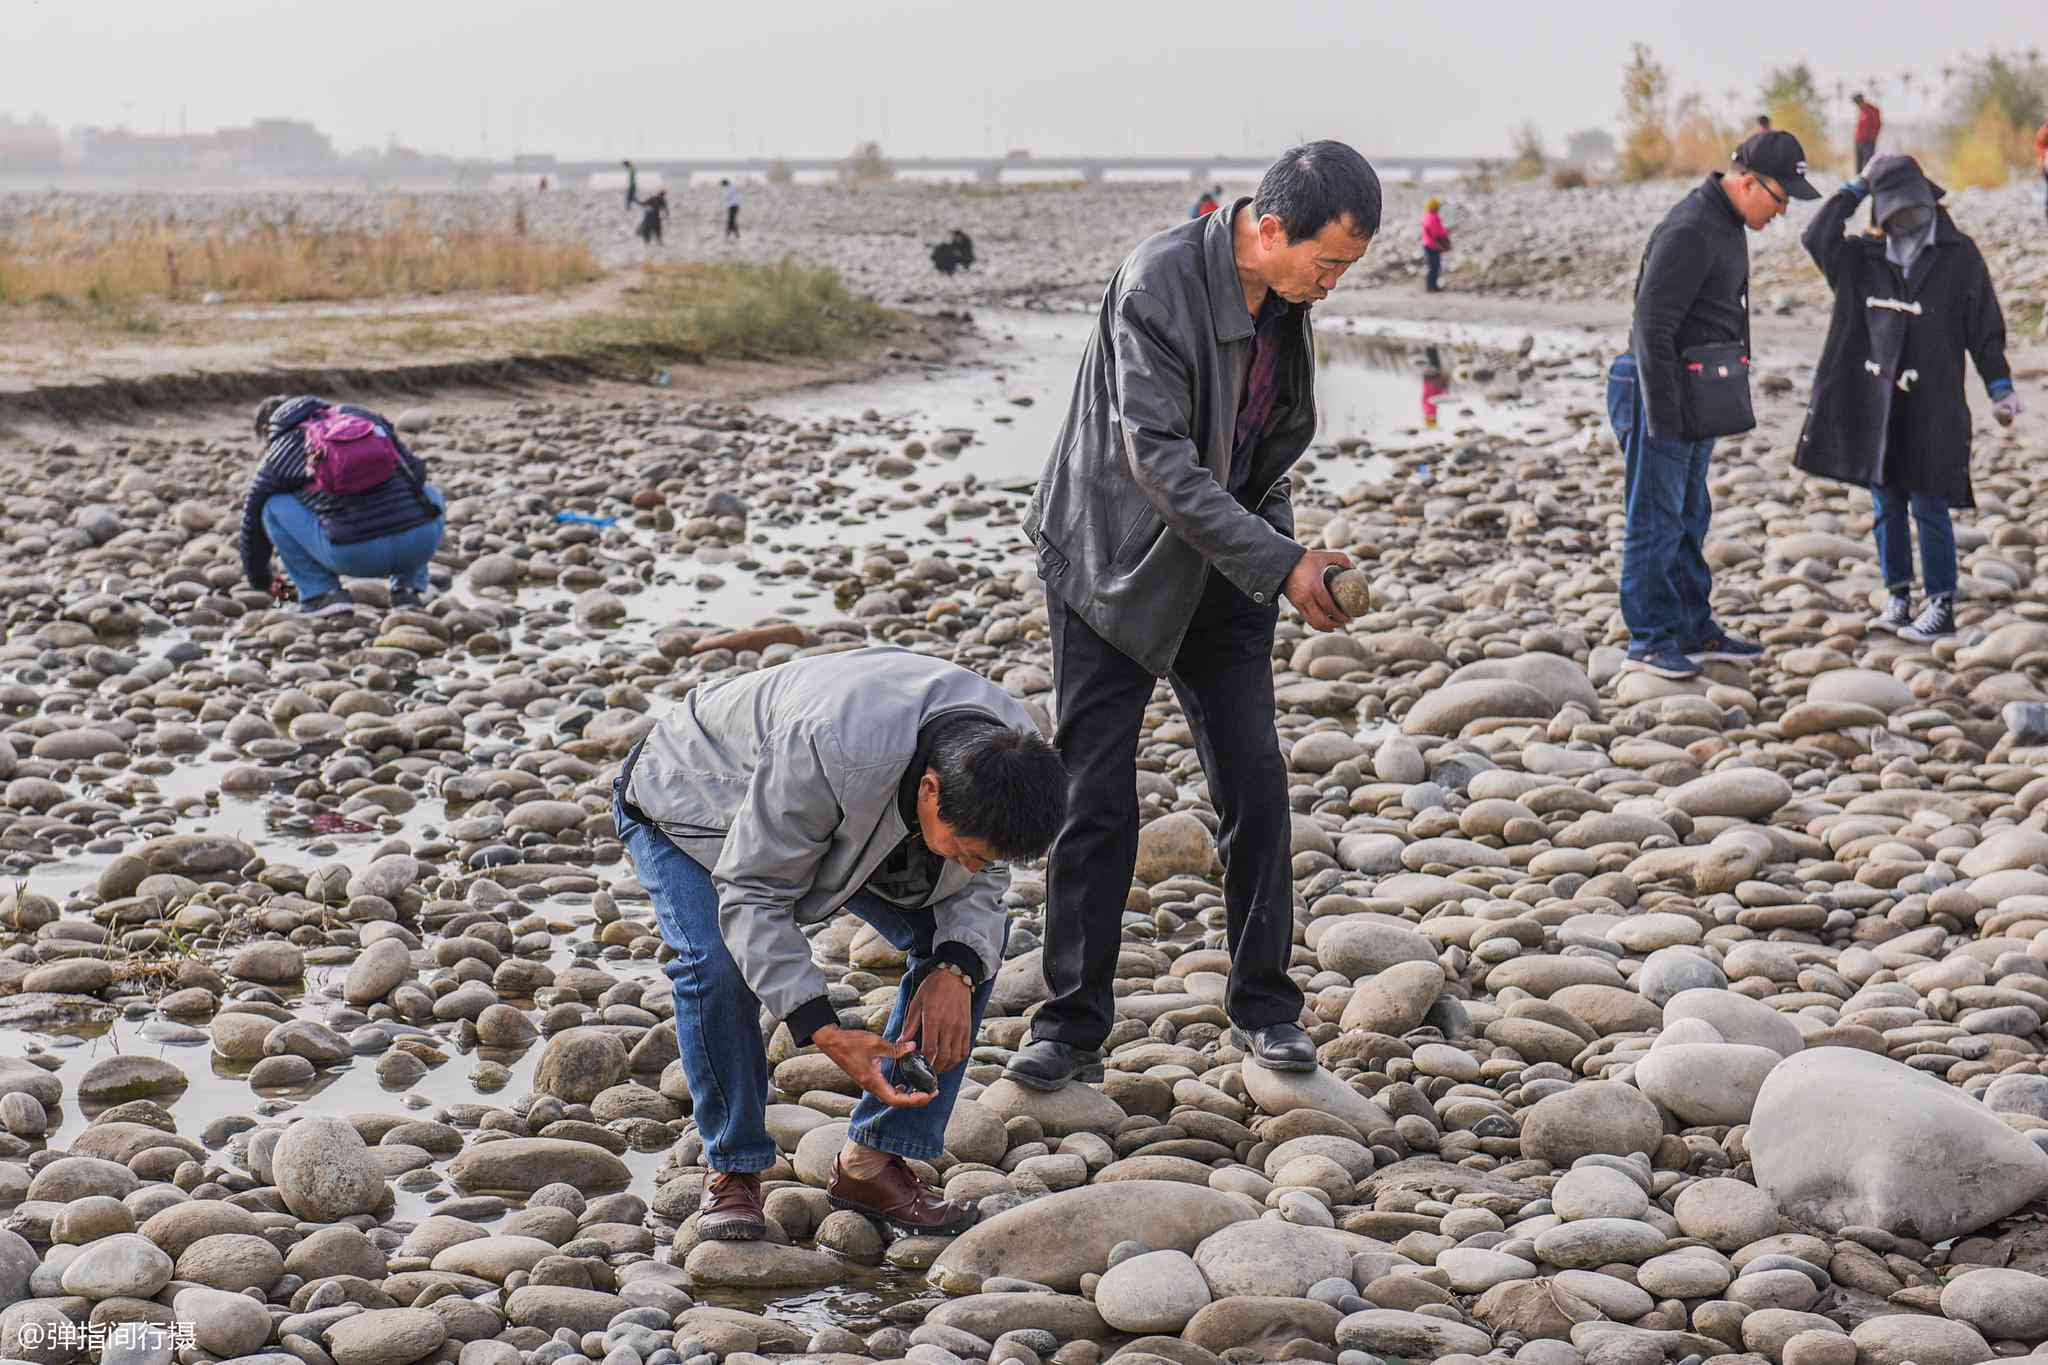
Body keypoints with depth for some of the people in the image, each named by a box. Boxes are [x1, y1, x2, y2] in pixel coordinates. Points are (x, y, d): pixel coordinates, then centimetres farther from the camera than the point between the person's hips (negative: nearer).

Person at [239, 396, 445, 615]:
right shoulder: (364, 416, 24)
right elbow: (416, 469, 28)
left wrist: (260, 581, 47)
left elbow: (252, 521, 30)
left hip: (354, 554, -3)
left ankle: (320, 593, 11)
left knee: (275, 507, 18)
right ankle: (408, 587, 23)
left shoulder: (276, 459, 18)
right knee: (430, 494, 38)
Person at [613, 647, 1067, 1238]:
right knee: (715, 962, -32)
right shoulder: (830, 751, -47)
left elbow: (982, 878, -9)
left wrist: (955, 971, -30)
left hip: (852, 827, 6)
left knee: (976, 936, -10)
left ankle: (872, 1163, -5)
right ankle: (733, 1169, -10)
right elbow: (752, 892, -37)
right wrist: (826, 1033, -44)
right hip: (696, 801, -5)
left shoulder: (1007, 755, -27)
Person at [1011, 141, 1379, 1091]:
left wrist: (1275, 552, 6)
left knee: (1255, 788, 3)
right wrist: (1278, 561, -31)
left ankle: (1264, 1005, 16)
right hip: (1113, 567, -6)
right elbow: (1158, 459, -29)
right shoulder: (1157, 284, -25)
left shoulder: (1284, 299, -2)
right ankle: (1072, 1026, 7)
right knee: (1096, 800, -2)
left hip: (1223, 572, 6)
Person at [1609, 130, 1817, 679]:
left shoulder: (1725, 223, 12)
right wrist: (1662, 416, -23)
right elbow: (1652, 325, -23)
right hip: (1662, 390, -10)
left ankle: (1693, 630, 22)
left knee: (1689, 517, 15)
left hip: (1694, 397, 10)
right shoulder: (1690, 232, -21)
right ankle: (1650, 639, 3)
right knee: (1657, 520, -3)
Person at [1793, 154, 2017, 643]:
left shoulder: (1960, 257, -1)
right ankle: (1897, 599, 18)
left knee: (1929, 506, -3)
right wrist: (1856, 187, -1)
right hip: (1876, 402, 4)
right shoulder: (1866, 258, 7)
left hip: (1931, 406, -4)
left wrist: (2000, 389, -7)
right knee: (1885, 503, 8)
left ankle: (1942, 606, 5)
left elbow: (1985, 329, 1)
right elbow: (1816, 237, -7)